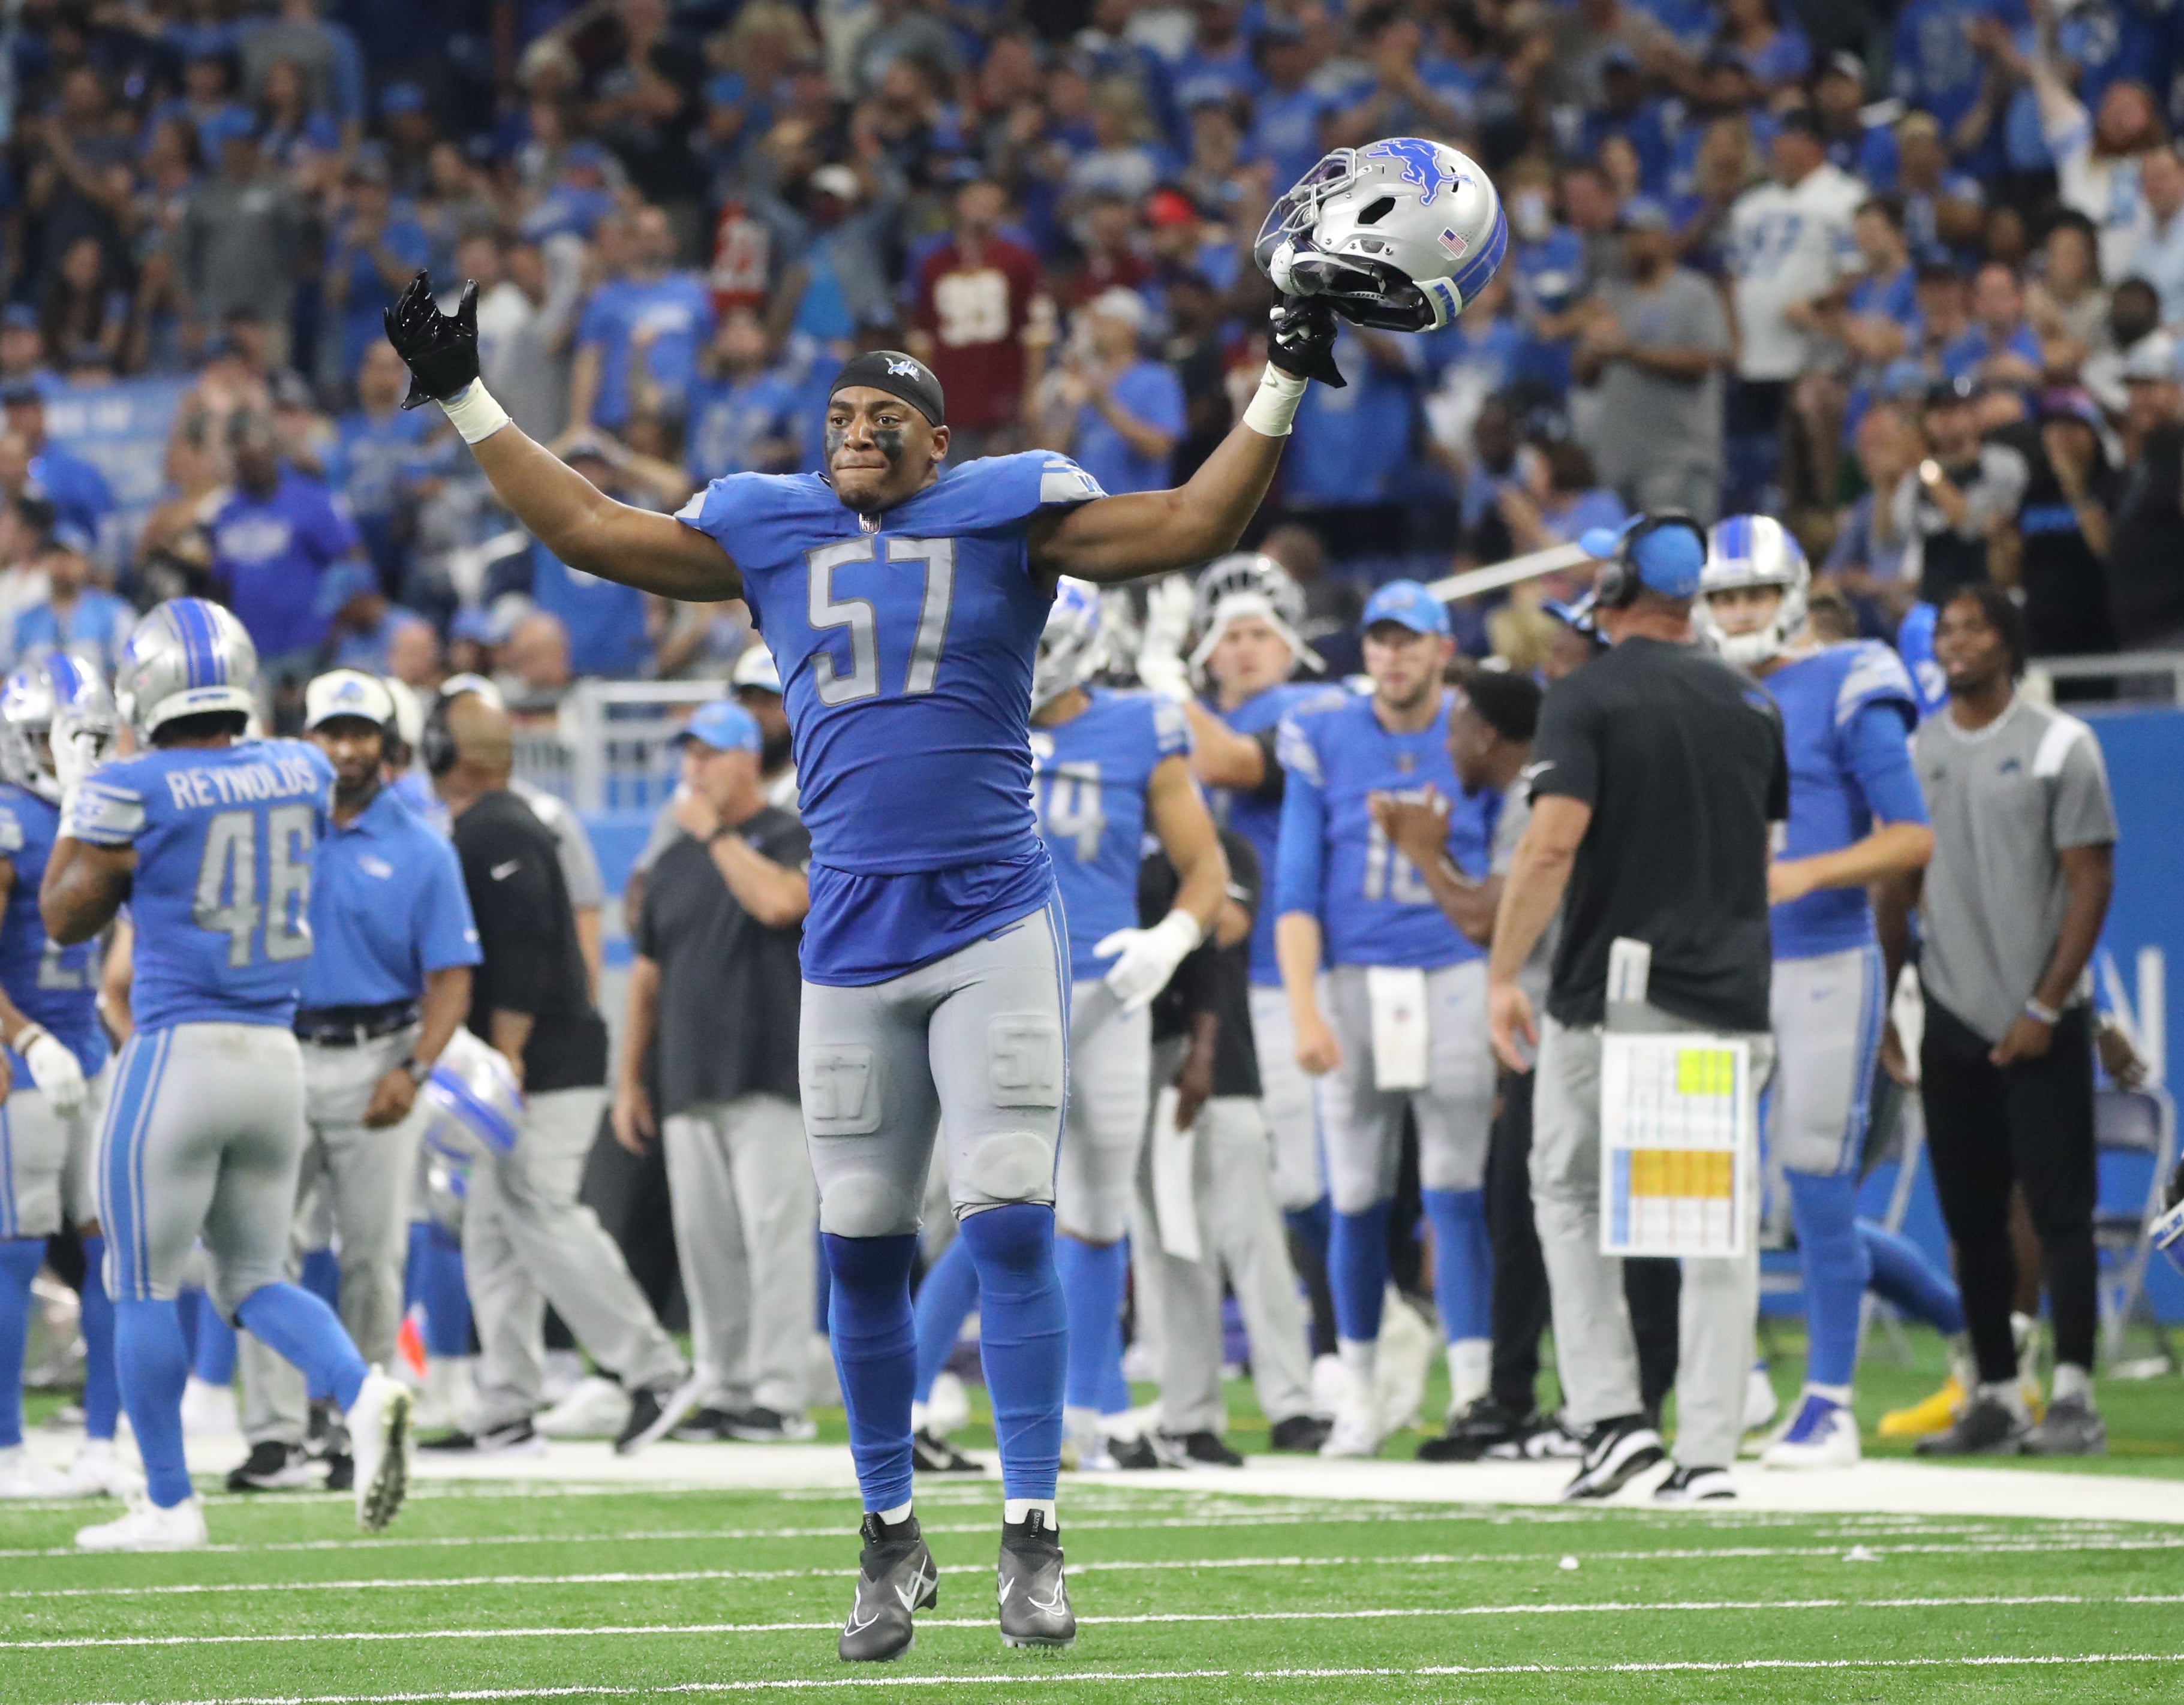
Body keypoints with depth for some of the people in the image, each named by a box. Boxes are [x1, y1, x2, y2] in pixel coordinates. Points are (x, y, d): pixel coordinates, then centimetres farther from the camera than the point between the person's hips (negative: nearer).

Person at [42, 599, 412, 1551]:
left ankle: (168, 1505, 7)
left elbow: (66, 920, 1)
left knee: (144, 1287, 6)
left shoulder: (133, 793, -11)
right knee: (252, 1278, 15)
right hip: (276, 1053, 5)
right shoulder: (299, 775, 4)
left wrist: (75, 802, 12)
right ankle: (363, 1393, -12)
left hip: (178, 1052, -5)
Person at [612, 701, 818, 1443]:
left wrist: (716, 832, -12)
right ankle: (722, 1389, 10)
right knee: (704, 1242, 5)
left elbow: (779, 902, -23)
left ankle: (778, 1391, -10)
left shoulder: (794, 839, 0)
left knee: (774, 1230, -11)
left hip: (769, 1076, -6)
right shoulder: (677, 860, 19)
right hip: (688, 1087, 7)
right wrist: (629, 1080, 17)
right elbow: (648, 974, 21)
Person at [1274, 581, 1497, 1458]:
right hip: (1355, 982, 1)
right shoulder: (1325, 740, 5)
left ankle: (1472, 1391, -6)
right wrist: (1303, 1008, -8)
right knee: (1357, 1198, 4)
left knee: (1455, 1191, -8)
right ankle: (1358, 1395, 15)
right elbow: (1297, 887, 3)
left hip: (1455, 979, -1)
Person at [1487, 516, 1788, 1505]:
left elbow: (1553, 843, -17)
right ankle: (1709, 1450, 0)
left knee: (1569, 1194, 13)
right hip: (1731, 996, 4)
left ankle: (1612, 1414, 1)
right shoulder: (1750, 704, 10)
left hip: (1607, 990, -4)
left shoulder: (1587, 699, -7)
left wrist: (1502, 975, -11)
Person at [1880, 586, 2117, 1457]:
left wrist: (2044, 1009, -11)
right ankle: (1995, 1398, 11)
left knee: (2060, 1212, -8)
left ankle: (2073, 1396, -9)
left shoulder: (2059, 746, -3)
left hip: (2040, 1028, -4)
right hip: (1951, 1021, 4)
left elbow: (2091, 882, -5)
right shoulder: (1912, 754, 9)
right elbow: (1896, 887, 13)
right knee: (1972, 1222, 6)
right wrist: (1886, 1009, 6)